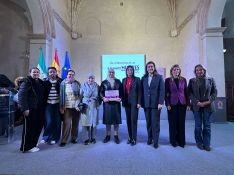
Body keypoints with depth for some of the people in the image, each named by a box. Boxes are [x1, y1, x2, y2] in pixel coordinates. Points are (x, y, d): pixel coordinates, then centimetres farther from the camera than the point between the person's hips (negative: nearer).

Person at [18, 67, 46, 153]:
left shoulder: (41, 82, 13)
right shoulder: (27, 82, -8)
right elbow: (21, 95, -15)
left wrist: (43, 107, 12)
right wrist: (24, 108, -19)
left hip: (39, 109, 7)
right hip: (30, 109, -7)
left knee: (38, 127, 12)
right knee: (29, 128, 3)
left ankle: (33, 144, 29)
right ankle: (27, 147, 18)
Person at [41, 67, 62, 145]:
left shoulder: (60, 81, 0)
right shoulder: (45, 82, 2)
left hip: (57, 104, 0)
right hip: (48, 104, 0)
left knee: (56, 122, 5)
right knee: (49, 121, -4)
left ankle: (54, 138, 22)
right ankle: (46, 137, 20)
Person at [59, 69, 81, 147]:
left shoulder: (77, 83, 4)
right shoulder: (63, 83, 4)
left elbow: (80, 95, 3)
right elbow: (61, 95, 4)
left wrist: (78, 105, -7)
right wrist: (61, 107, 0)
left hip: (76, 107, 1)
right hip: (67, 107, -1)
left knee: (75, 123, 8)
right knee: (66, 124, -6)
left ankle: (74, 138, 23)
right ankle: (64, 140, 5)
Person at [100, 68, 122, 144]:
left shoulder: (118, 81, 8)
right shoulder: (104, 82, 6)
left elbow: (121, 91, 6)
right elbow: (101, 92, 4)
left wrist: (120, 98, -9)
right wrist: (103, 98, -13)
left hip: (116, 103, 0)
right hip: (107, 103, 0)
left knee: (116, 119, 3)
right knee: (107, 119, 4)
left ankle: (116, 136, 14)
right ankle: (107, 136, 17)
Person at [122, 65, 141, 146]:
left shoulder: (137, 79, -1)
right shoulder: (124, 80, 11)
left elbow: (139, 92, -4)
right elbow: (123, 91, 12)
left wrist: (139, 102, -11)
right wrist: (123, 101, 5)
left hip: (134, 102, -4)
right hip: (127, 102, 4)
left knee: (134, 120, -3)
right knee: (128, 120, 8)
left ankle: (134, 139, 7)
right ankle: (130, 137, 19)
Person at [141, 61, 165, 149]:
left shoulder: (159, 77, 2)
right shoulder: (143, 78, 10)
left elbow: (162, 91, -4)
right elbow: (142, 91, 8)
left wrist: (160, 102, -11)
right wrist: (142, 102, 1)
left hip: (156, 104, -2)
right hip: (146, 104, 3)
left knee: (155, 123, 2)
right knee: (148, 123, 9)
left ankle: (155, 141, 14)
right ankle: (149, 139, 24)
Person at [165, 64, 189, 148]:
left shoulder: (183, 80, 9)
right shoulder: (168, 80, 1)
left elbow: (186, 92, 8)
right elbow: (166, 93, -1)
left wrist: (188, 103, 2)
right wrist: (167, 104, -9)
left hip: (182, 104, 2)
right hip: (172, 104, -2)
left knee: (181, 123, 6)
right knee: (173, 123, 3)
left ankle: (181, 141, 19)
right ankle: (173, 141, 17)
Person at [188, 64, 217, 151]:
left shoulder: (210, 80, 8)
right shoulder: (192, 81, 6)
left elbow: (214, 92, 6)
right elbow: (190, 93, 1)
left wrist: (209, 101, -10)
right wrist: (197, 102, -11)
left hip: (208, 106, 1)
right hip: (196, 106, 0)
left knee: (207, 125, 4)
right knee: (198, 125, 3)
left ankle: (206, 144, 14)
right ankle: (199, 142, 17)